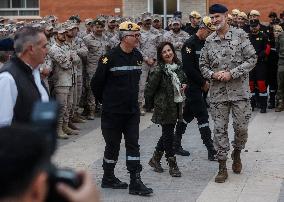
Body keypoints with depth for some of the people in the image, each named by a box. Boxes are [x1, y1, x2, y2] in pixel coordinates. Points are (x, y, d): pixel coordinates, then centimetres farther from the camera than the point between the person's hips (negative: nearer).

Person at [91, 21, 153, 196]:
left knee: (133, 144, 3)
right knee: (113, 145, 7)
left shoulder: (138, 56, 4)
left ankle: (136, 182, 5)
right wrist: (105, 100, 5)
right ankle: (108, 178, 24)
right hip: (113, 111, -5)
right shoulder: (110, 57, -15)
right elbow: (96, 83, -7)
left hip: (132, 110, 5)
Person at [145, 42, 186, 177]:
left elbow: (183, 80, 24)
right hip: (164, 107, -7)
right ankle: (173, 166, 9)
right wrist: (150, 105, -4)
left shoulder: (178, 67, 6)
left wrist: (184, 86, 2)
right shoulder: (159, 71, -16)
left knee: (167, 134, 15)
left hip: (176, 106, 7)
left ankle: (155, 159, 32)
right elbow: (149, 88, -12)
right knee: (168, 135, -1)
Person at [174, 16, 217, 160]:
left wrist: (207, 81, 3)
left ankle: (176, 145, 24)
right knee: (203, 117, -8)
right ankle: (211, 151, -6)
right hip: (193, 87, -9)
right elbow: (189, 68, -19)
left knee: (187, 116, 14)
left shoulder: (205, 44, 13)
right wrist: (203, 82, -14)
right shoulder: (190, 44, -13)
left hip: (202, 86, 9)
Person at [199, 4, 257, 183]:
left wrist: (231, 73, -16)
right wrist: (213, 74, -9)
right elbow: (203, 64, 12)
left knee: (241, 127, 2)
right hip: (218, 92, 2)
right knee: (220, 129, 2)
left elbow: (252, 59, -8)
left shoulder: (240, 35, -4)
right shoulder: (209, 41, 6)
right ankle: (222, 167, 9)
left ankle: (237, 153, 31)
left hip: (239, 90, -2)